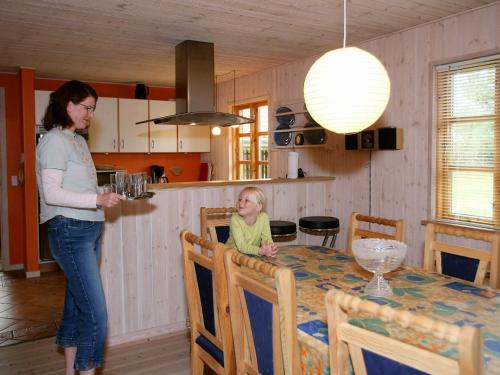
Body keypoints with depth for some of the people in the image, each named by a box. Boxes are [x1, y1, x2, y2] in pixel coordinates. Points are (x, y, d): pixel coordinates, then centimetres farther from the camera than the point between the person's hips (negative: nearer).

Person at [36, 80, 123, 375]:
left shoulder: (78, 140, 17)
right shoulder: (54, 140, -9)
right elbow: (51, 193, -17)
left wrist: (107, 194, 5)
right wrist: (97, 200, -22)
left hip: (90, 230, 9)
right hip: (70, 231, -9)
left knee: (77, 306, 16)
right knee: (95, 314, -9)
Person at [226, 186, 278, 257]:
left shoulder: (263, 217, -10)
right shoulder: (235, 219, -17)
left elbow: (266, 238, -7)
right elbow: (241, 246, -23)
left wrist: (270, 246, -30)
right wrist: (260, 251, -36)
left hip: (253, 255, 1)